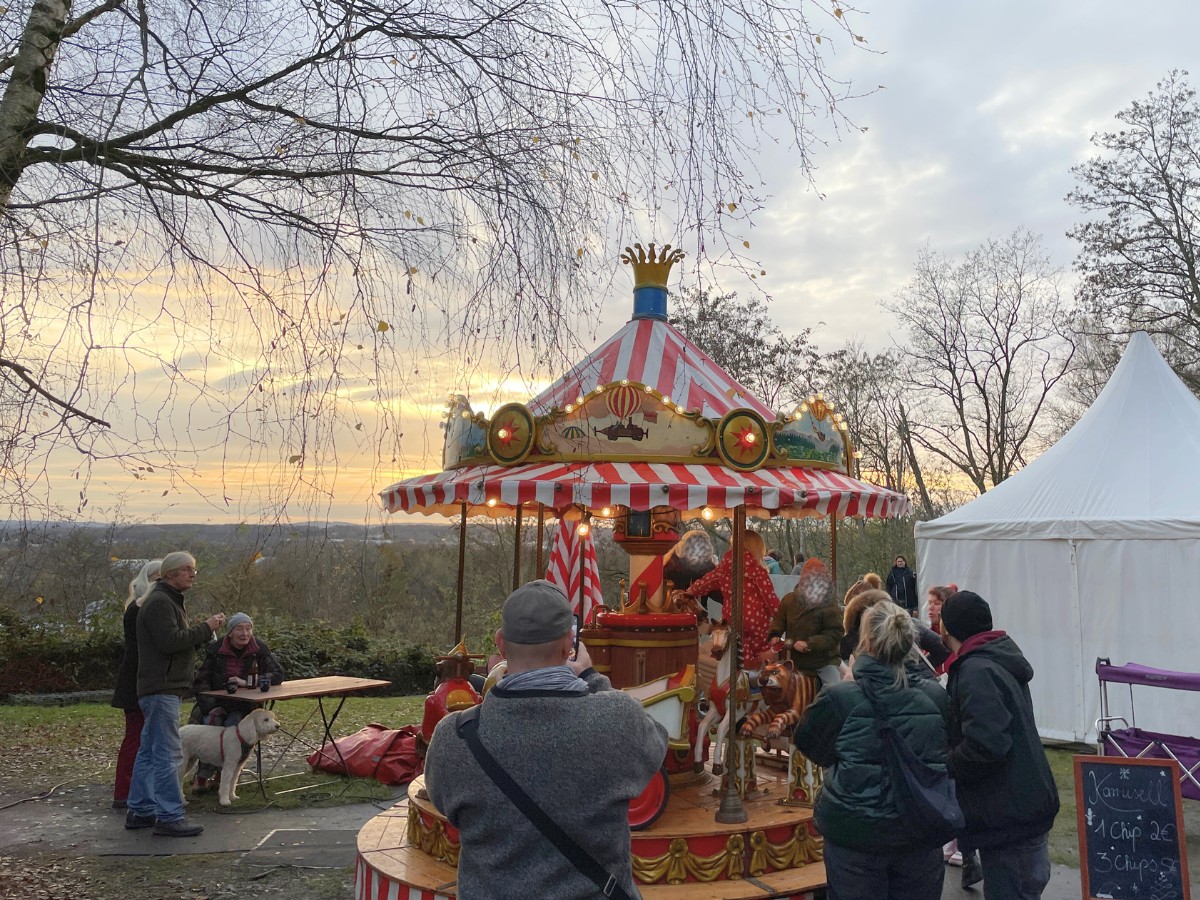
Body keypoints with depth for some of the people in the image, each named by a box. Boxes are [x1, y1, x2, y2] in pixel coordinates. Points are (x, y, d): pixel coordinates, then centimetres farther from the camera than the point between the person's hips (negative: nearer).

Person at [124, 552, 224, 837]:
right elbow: (171, 642, -24)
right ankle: (169, 817, -7)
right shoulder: (159, 602, -14)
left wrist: (204, 632, 6)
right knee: (167, 754, -10)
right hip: (161, 689, -11)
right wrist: (206, 628, -16)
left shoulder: (169, 600, 21)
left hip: (162, 688, 11)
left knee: (149, 752, 15)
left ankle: (140, 810, 23)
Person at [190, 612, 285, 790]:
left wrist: (247, 682, -18)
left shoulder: (259, 648, -3)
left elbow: (278, 674, -6)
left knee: (233, 724, -28)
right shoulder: (215, 649, -3)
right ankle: (203, 774, -15)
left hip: (245, 705, 0)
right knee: (211, 722, -29)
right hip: (217, 703, 0)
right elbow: (200, 681, -3)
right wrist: (210, 707, -18)